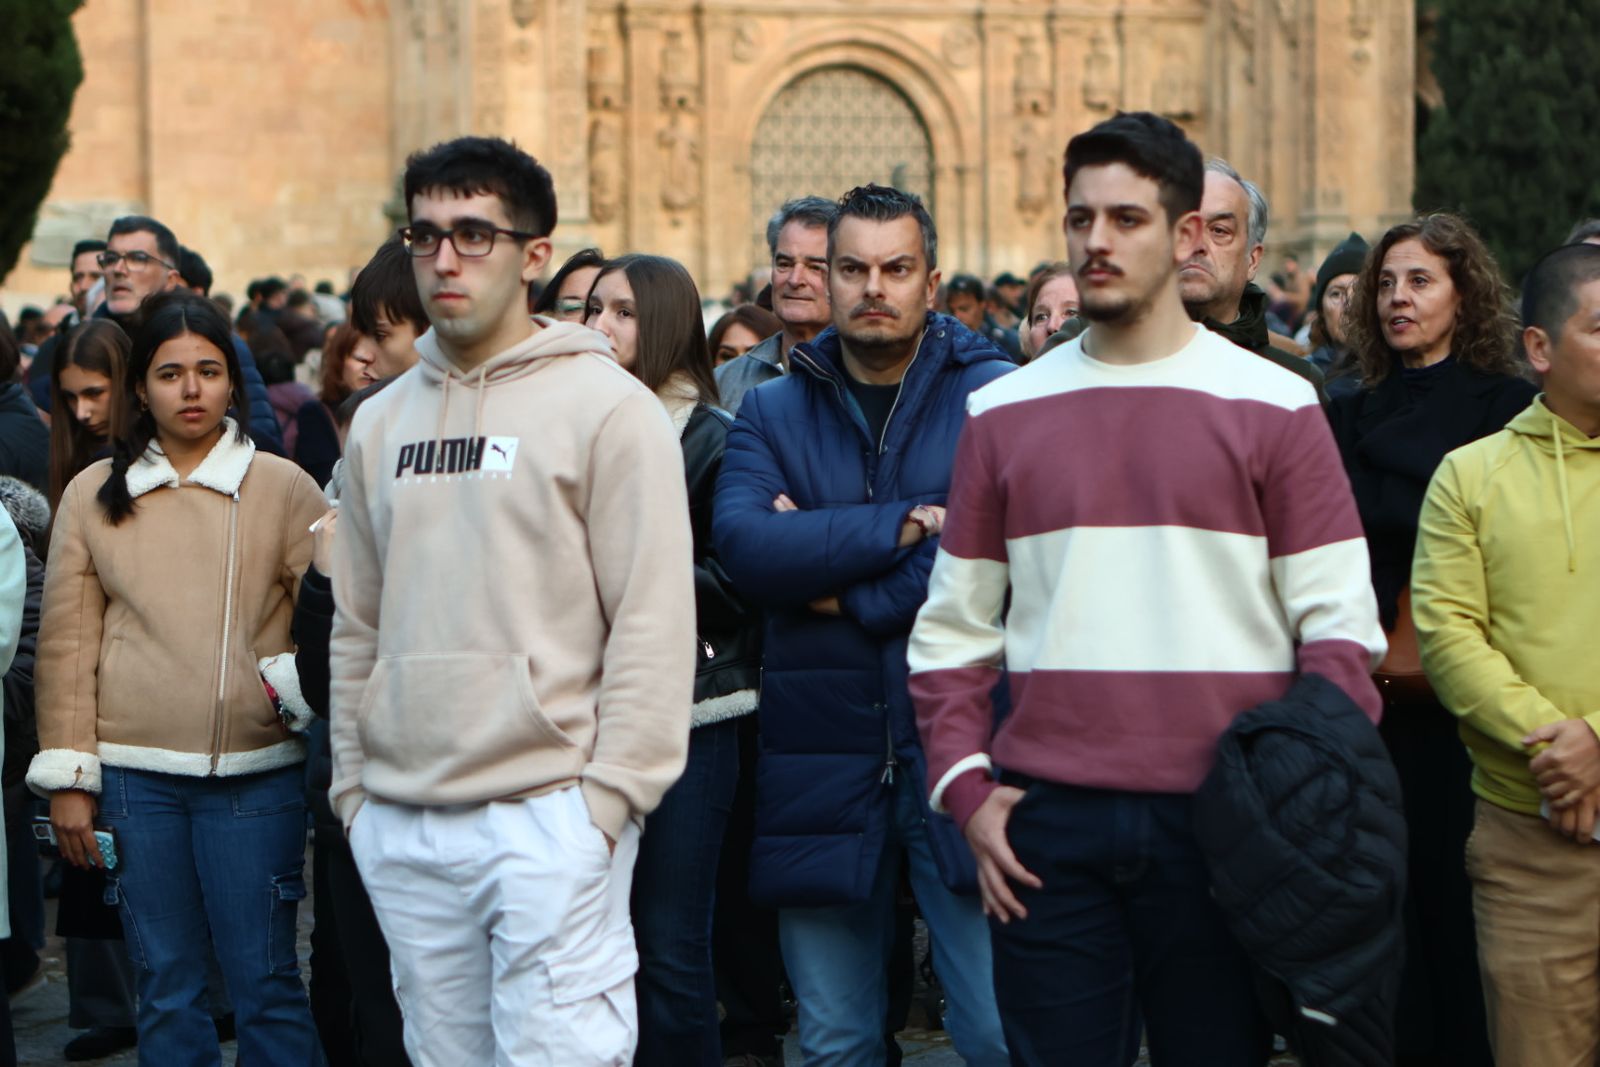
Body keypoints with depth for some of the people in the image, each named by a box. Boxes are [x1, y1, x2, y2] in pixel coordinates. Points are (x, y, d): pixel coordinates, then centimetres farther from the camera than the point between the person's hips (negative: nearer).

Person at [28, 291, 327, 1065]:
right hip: (134, 773, 2)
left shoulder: (283, 489, 5)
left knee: (264, 979, -1)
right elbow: (67, 641, 9)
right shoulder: (93, 495, 9)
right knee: (165, 987, 8)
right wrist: (68, 777, 5)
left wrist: (297, 685, -12)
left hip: (255, 771, -2)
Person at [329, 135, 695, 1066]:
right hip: (401, 830, 6)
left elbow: (653, 620, -8)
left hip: (550, 817, -6)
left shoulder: (608, 406, -4)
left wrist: (610, 791, -13)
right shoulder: (383, 422, 14)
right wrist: (352, 780, 11)